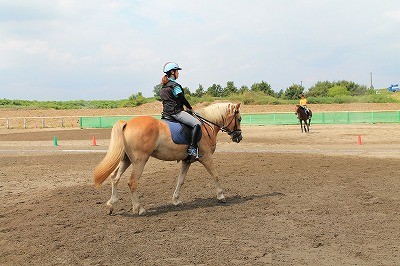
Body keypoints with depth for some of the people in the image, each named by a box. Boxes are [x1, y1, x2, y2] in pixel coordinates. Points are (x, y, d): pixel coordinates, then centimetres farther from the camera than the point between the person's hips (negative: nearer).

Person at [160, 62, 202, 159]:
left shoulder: (164, 86, 17)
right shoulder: (175, 85, -12)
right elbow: (182, 99, -11)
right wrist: (190, 108, 7)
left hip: (167, 112, 11)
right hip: (176, 112, -11)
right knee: (197, 123, -19)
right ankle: (192, 148, -26)